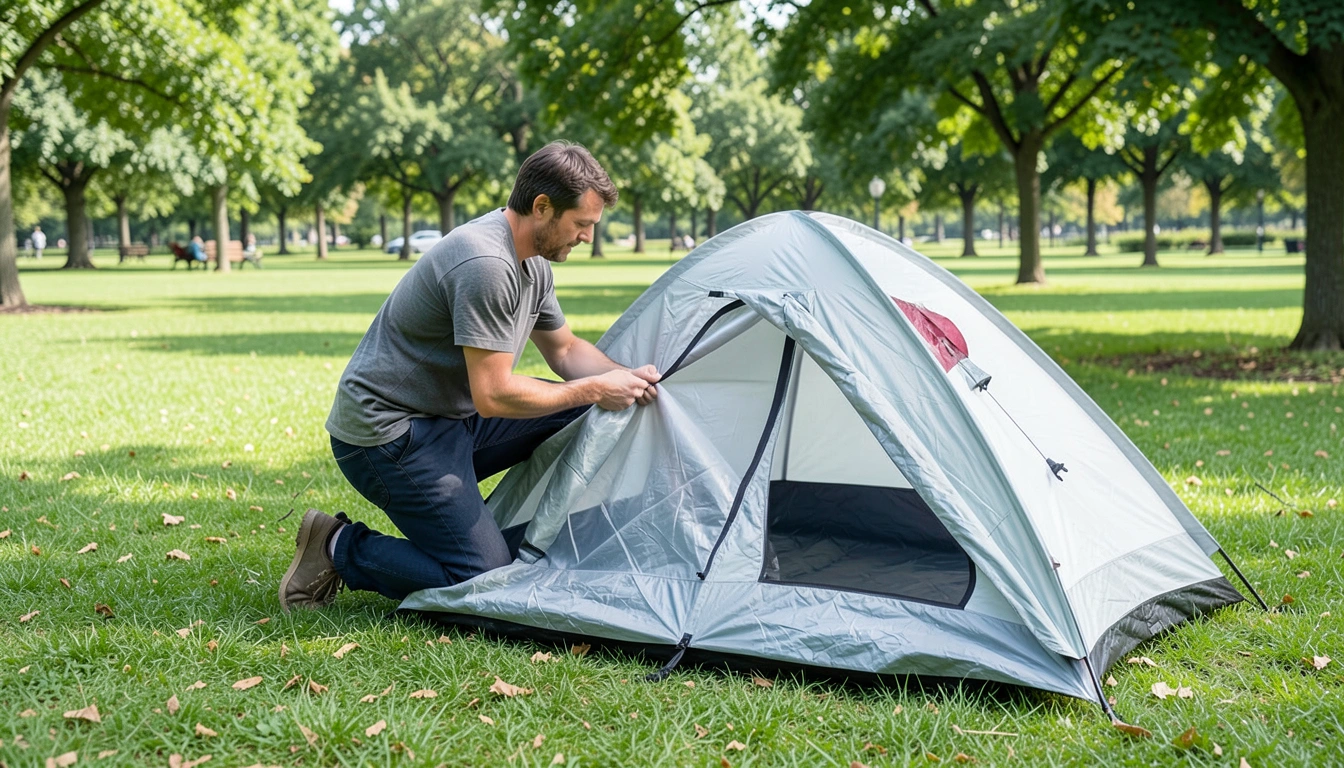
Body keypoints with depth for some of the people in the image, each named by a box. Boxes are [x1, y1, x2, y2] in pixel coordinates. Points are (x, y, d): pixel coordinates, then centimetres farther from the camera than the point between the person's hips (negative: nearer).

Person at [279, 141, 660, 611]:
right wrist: (594, 389, -16)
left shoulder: (533, 263, 5)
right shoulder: (485, 264, -26)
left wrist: (624, 377, 0)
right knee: (484, 579, -13)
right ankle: (338, 549, 1)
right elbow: (493, 396, -26)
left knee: (584, 412, 3)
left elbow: (564, 349, 19)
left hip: (450, 421, 10)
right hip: (385, 432, -10)